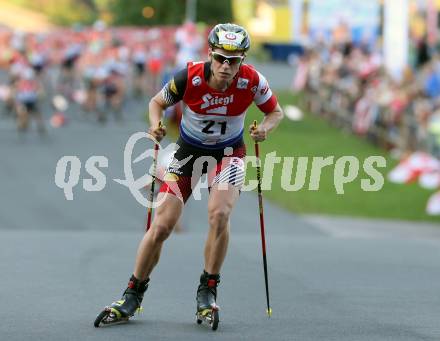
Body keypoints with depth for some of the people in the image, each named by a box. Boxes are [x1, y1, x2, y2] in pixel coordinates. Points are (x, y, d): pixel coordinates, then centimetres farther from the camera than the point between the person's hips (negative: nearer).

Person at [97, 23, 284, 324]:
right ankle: (133, 294, 11)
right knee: (161, 226, -7)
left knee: (219, 214, -26)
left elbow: (276, 111, -3)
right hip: (189, 150, 0)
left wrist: (265, 128, -25)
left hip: (229, 152, 0)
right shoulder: (189, 77, -23)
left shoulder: (251, 81, -21)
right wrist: (156, 124, -25)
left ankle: (208, 289, -7)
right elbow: (157, 102, -5)